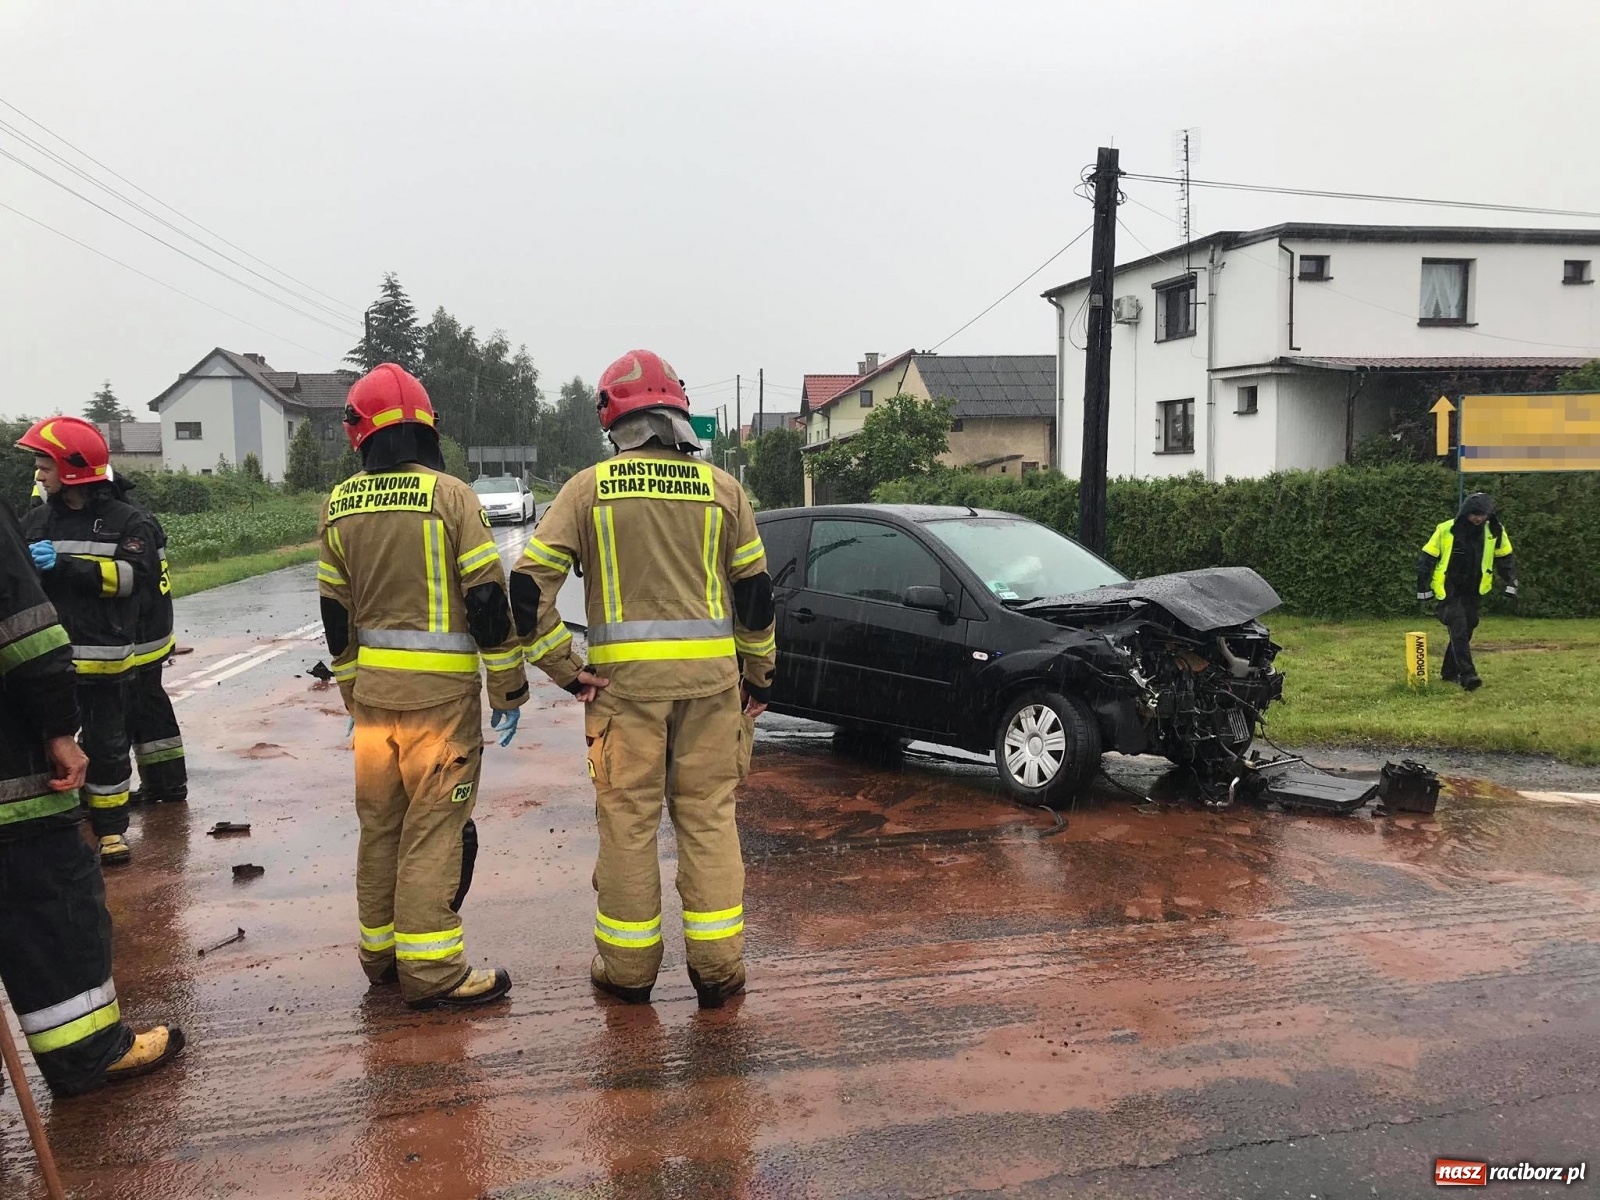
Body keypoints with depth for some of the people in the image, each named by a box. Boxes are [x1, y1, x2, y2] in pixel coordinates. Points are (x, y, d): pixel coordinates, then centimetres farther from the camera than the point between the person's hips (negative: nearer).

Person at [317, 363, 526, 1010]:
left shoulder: (340, 506, 6)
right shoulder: (450, 496, -10)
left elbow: (336, 613, 12)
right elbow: (488, 599, -10)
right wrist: (509, 689, -1)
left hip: (372, 689, 5)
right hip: (441, 691, -5)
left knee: (380, 821, 16)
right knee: (434, 825, -1)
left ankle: (380, 950, 28)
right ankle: (431, 969, 3)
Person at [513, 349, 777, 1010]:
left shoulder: (590, 487, 0)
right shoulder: (722, 487, 4)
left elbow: (529, 583, -5)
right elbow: (754, 588, 8)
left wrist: (567, 669, -1)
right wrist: (759, 676, 17)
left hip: (625, 678, -1)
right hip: (710, 675, 1)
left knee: (628, 820, 8)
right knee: (709, 817, 8)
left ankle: (628, 967, 18)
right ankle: (717, 967, 13)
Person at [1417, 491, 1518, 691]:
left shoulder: (1495, 532, -4)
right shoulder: (1446, 530, -15)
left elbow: (1506, 558, 12)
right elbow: (1427, 558, -7)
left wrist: (1511, 583, 7)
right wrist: (1423, 587, -5)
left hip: (1473, 591, 5)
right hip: (1449, 590, -5)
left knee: (1466, 630, 9)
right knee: (1459, 630, -15)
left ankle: (1450, 672, 22)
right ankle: (1467, 675, -20)